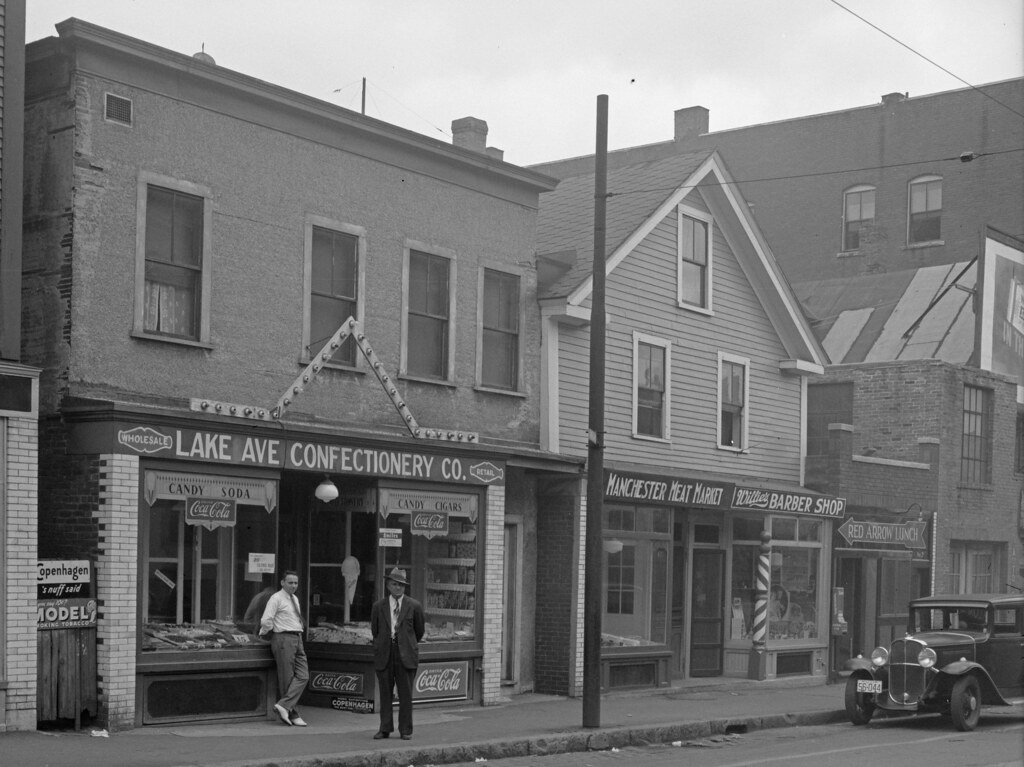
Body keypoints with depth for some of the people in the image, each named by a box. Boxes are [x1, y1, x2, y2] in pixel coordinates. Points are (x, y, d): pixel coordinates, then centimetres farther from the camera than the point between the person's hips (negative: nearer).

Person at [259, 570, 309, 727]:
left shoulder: (295, 599, 18)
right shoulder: (276, 598, -7)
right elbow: (266, 621, -13)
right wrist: (264, 633, 2)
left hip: (297, 639, 8)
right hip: (283, 639, -8)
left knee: (303, 675, -5)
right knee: (287, 678, -3)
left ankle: (283, 705, -9)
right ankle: (292, 715, 1)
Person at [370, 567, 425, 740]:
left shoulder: (414, 606, 2)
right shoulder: (378, 606, 7)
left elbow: (419, 631, 13)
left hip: (406, 655, -2)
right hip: (384, 655, 2)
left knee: (406, 695, 1)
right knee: (385, 693, 5)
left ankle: (405, 730, 9)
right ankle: (385, 729, 12)